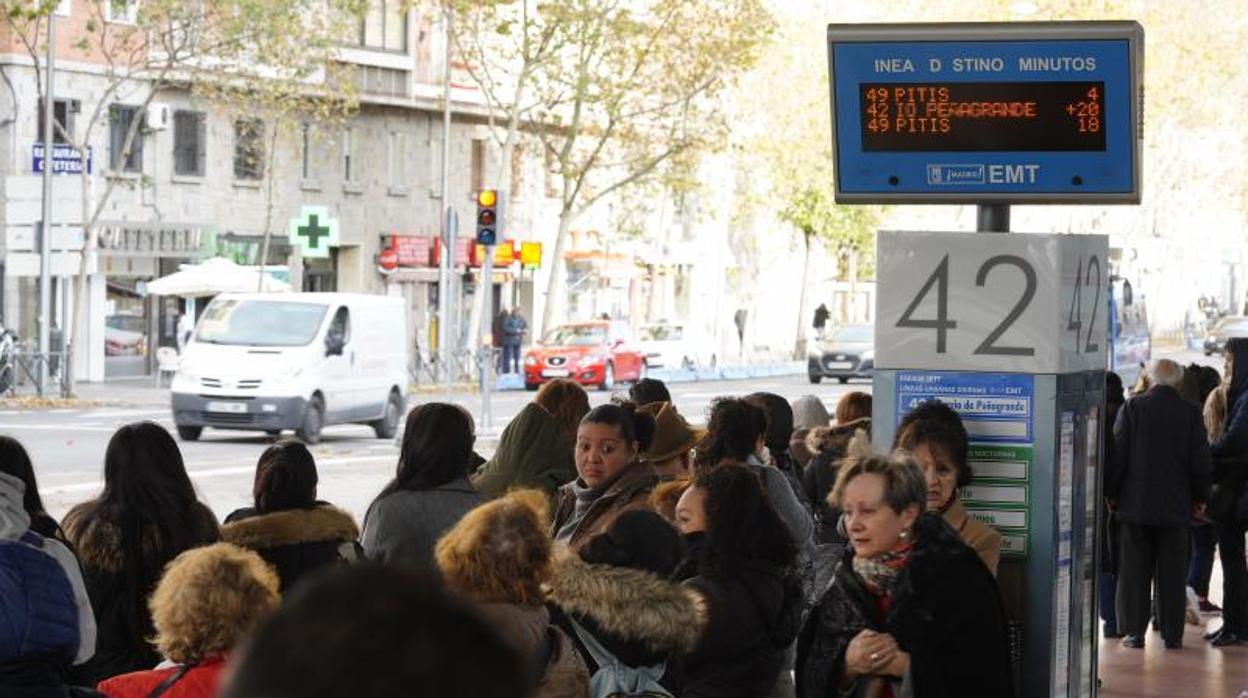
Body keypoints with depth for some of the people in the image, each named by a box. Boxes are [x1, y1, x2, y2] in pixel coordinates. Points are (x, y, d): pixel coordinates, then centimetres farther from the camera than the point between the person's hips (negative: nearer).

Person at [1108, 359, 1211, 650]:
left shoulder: (1132, 407, -6)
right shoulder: (1191, 412, -3)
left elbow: (1118, 455, -4)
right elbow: (1201, 460, 0)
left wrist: (1111, 494, 6)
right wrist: (1200, 497, 12)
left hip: (1136, 504, -1)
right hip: (1175, 506, 1)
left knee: (1134, 571, 5)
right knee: (1172, 573, 6)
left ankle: (1134, 631, 5)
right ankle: (1172, 634, 7)